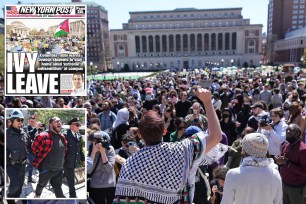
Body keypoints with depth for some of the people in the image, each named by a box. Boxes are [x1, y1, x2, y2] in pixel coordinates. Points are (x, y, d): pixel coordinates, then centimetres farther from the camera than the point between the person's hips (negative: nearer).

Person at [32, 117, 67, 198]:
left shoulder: (62, 137, 5)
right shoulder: (43, 136, -18)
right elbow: (34, 149, -10)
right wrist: (41, 159, 1)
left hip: (59, 169, 5)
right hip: (46, 169, -4)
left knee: (58, 188, 13)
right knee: (41, 184, 20)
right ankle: (37, 195, 49)